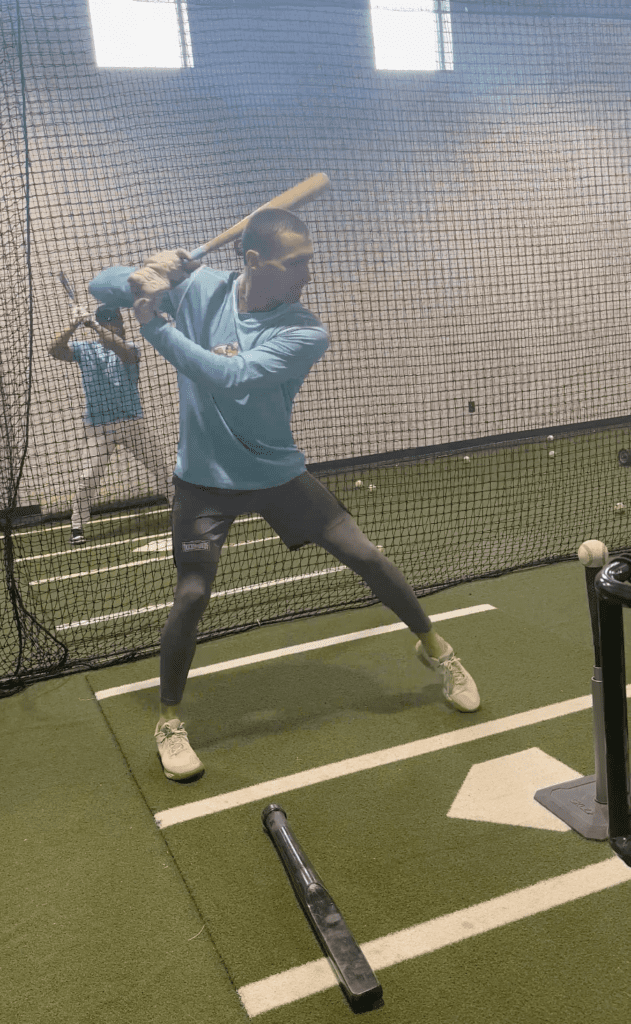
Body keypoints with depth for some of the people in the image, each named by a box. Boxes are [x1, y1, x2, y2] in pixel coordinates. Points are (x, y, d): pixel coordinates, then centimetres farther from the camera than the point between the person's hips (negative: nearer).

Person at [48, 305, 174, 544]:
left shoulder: (131, 349, 1)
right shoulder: (84, 349, 4)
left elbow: (123, 351, -24)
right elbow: (55, 351, -11)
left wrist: (94, 326, -32)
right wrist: (73, 327, -25)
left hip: (132, 422, 1)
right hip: (98, 426, -1)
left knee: (160, 467, 5)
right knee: (88, 477, -7)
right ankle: (77, 526, 5)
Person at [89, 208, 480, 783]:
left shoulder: (305, 333, -19)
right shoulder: (198, 288, -11)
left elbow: (229, 378, -32)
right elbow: (102, 288, -5)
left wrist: (154, 326, -29)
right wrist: (141, 278, -27)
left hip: (278, 473, 0)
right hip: (205, 478, 0)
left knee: (365, 556, 0)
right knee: (192, 596, -6)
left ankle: (434, 648, 25)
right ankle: (169, 721, 17)